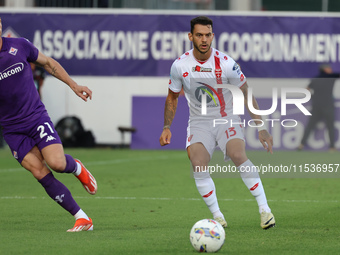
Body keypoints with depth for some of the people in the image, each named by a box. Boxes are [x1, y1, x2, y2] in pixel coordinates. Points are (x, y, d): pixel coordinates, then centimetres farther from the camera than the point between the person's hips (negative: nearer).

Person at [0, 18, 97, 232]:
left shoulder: (19, 45, -5)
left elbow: (47, 63, 12)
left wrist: (73, 85, 11)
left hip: (37, 117, 0)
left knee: (57, 163, -20)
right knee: (41, 173, -12)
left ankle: (76, 167, 19)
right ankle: (83, 219, -6)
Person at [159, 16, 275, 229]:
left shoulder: (226, 63, -12)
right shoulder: (180, 65, -5)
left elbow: (247, 95, -2)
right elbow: (172, 97, 12)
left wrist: (261, 128, -7)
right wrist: (167, 127, 4)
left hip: (227, 120, -2)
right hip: (199, 122, 2)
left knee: (238, 156, -29)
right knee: (198, 163, -24)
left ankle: (264, 208, -22)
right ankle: (217, 215, -10)